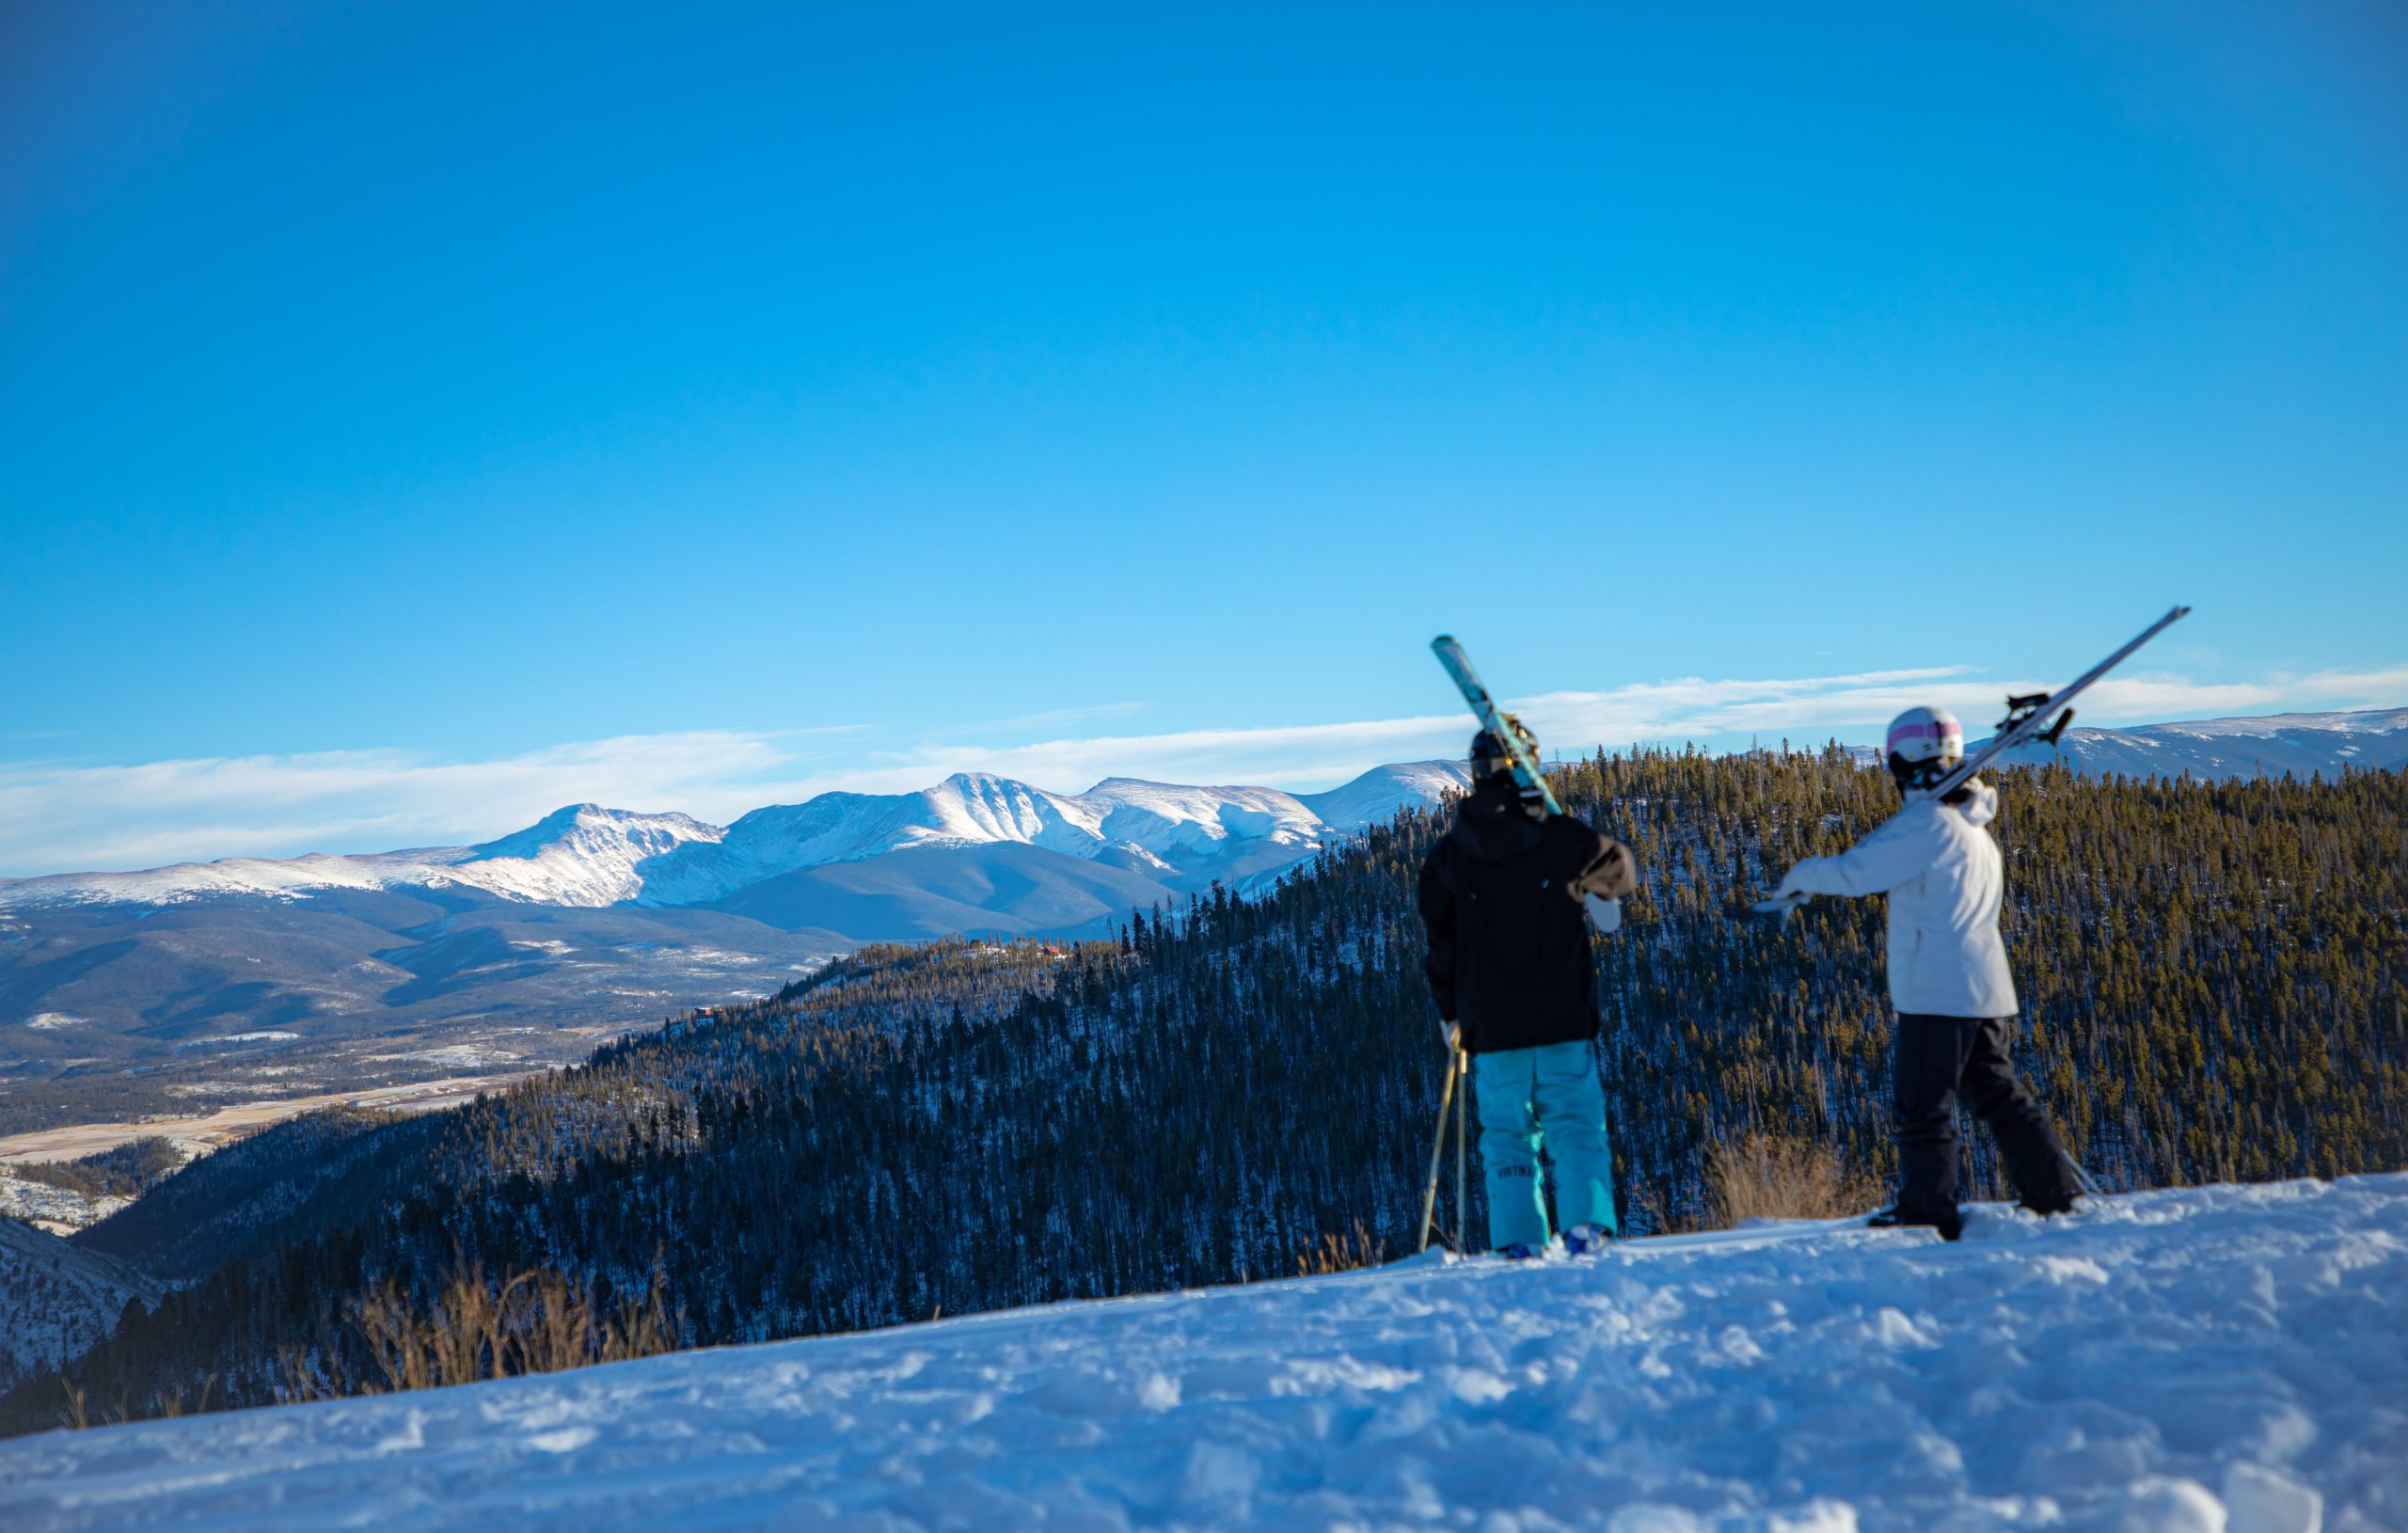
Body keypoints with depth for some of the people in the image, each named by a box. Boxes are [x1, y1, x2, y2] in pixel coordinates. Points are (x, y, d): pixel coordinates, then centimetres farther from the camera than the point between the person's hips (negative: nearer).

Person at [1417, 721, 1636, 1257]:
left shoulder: (1445, 856, -1)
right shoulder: (1564, 838, -5)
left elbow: (1439, 946, 4)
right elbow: (1619, 871, 14)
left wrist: (1450, 1014, 16)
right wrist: (1586, 893, 36)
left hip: (1490, 1027, 1)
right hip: (1563, 1019, -1)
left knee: (1505, 1134, 9)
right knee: (1576, 1124, 6)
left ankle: (1517, 1241, 1)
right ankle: (1586, 1222, -8)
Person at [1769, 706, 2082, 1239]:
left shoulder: (1926, 823, -14)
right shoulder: (1971, 826, 17)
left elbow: (1854, 871, -16)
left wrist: (1799, 876, -1)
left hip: (1938, 991, -9)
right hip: (1984, 989, 9)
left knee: (1922, 1102, -1)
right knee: (1998, 1093, 15)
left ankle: (1927, 1211, 3)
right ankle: (2053, 1193, 16)